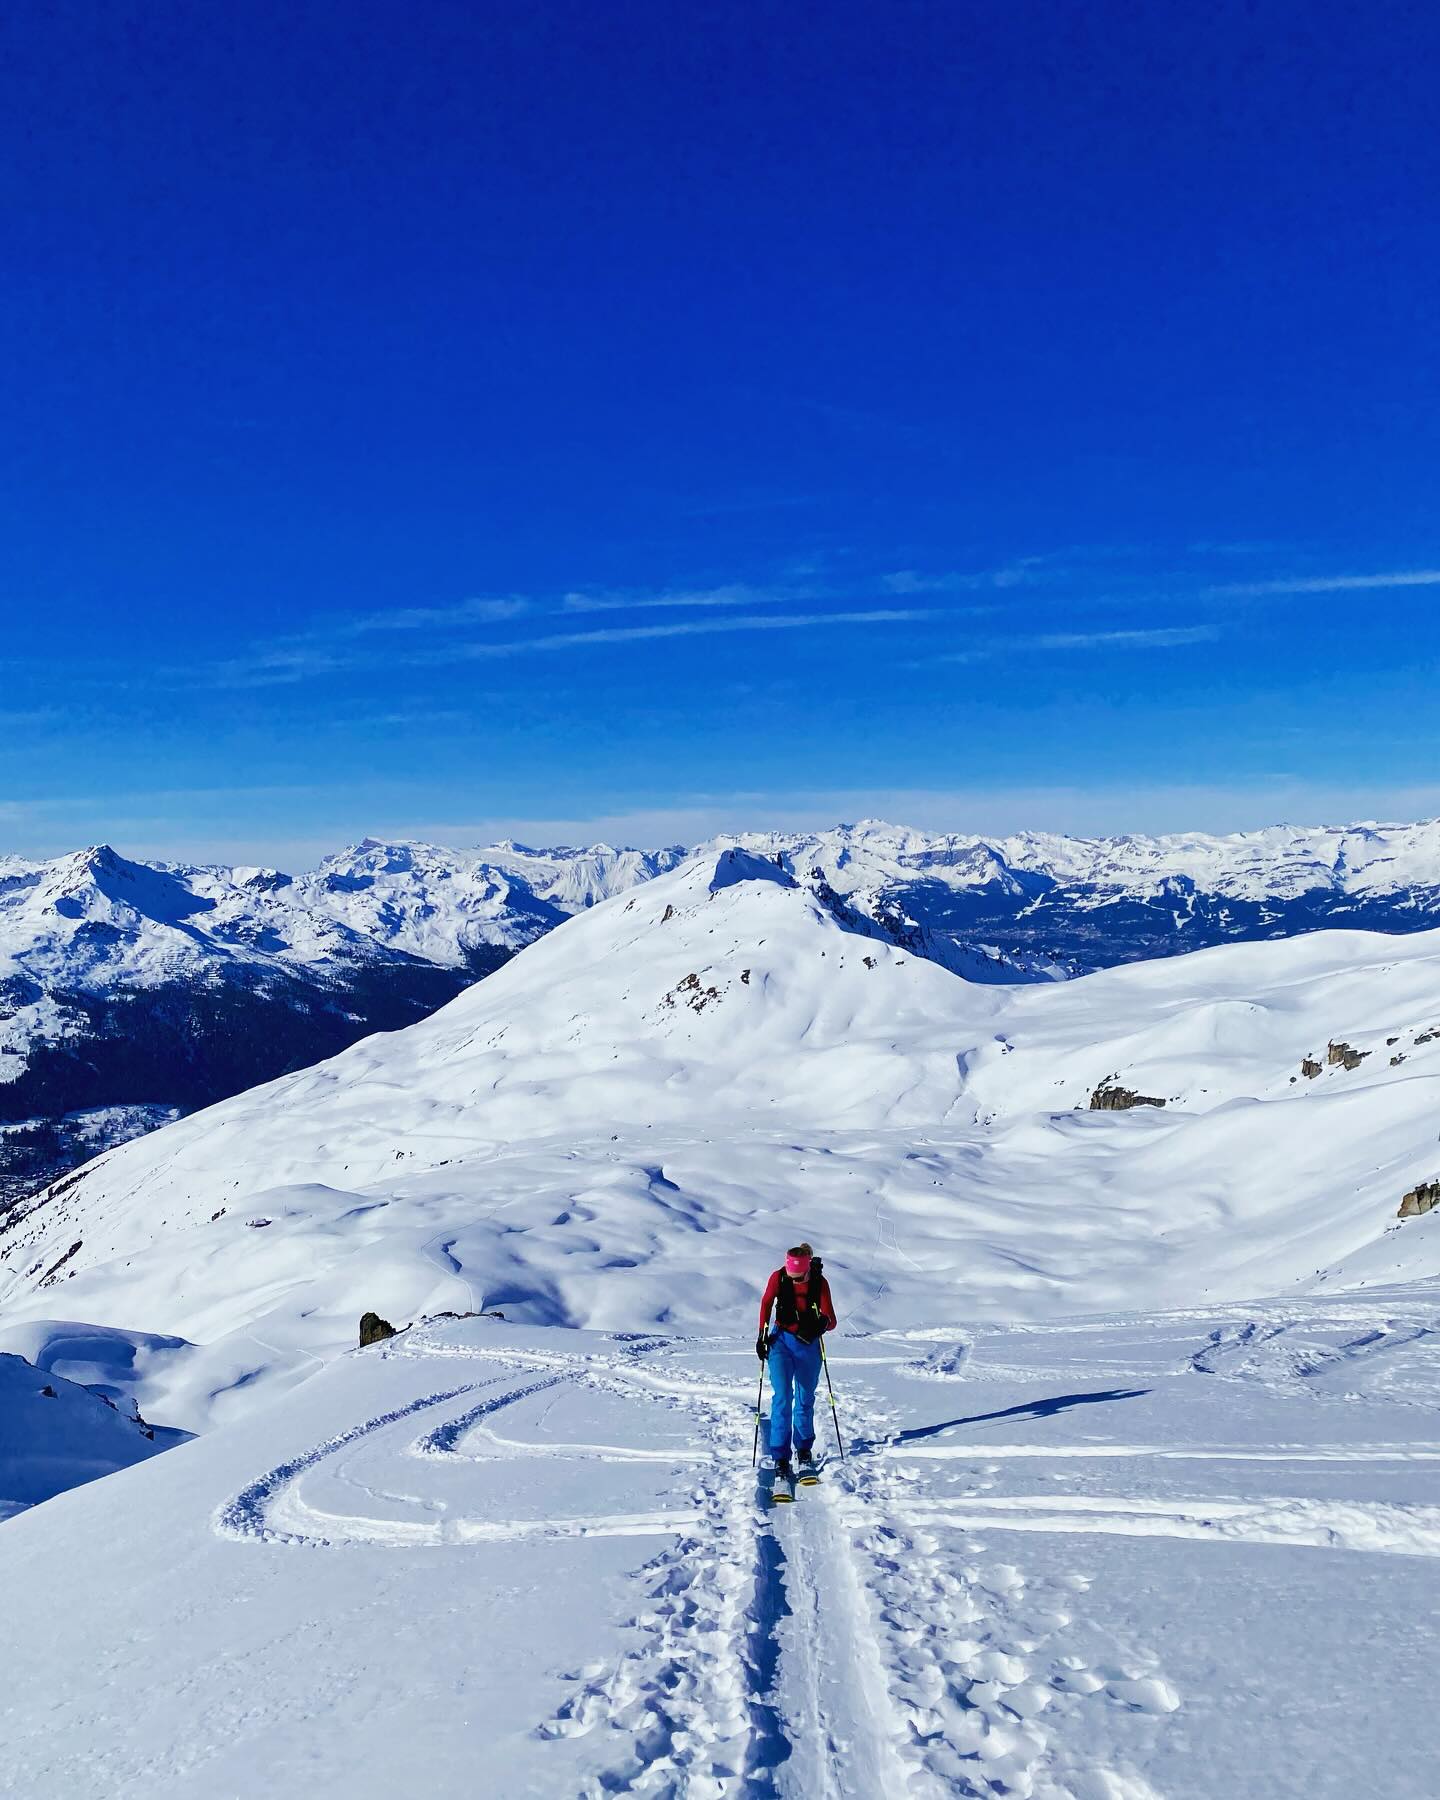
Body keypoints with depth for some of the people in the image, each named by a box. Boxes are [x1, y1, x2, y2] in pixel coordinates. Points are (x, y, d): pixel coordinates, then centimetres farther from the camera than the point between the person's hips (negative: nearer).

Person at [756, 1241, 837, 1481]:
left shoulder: (819, 1282, -17)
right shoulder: (778, 1278, -15)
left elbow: (831, 1321, -18)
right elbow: (766, 1303, 5)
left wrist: (823, 1322, -41)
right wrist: (762, 1335, 6)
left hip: (809, 1345, 1)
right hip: (781, 1341, 0)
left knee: (805, 1399, 10)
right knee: (782, 1397, -13)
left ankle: (804, 1450, 30)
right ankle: (780, 1458, -9)